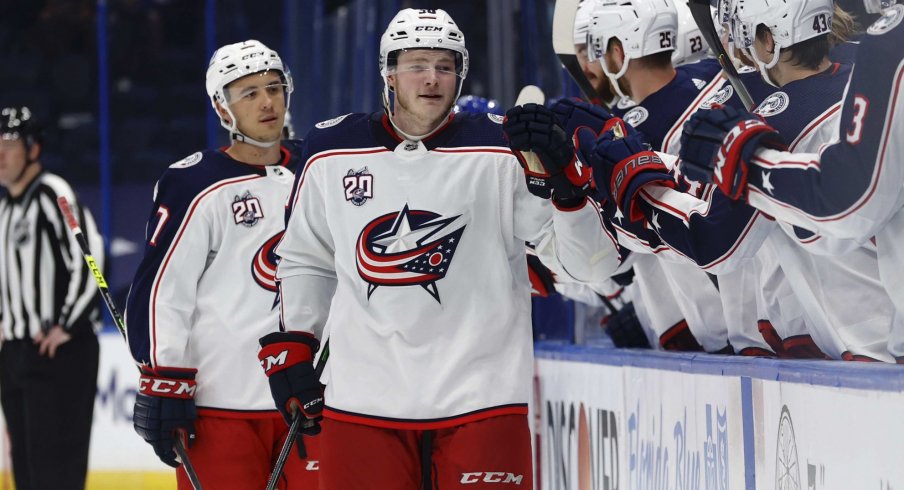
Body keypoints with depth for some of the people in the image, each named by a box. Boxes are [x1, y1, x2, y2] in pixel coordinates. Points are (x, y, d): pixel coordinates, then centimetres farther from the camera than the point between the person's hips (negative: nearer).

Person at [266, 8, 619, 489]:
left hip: (480, 402, -2)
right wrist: (291, 348, 12)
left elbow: (594, 263, -7)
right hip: (361, 400, 3)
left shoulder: (502, 152, -4)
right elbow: (304, 259, 21)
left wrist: (562, 179, -22)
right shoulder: (331, 152, 6)